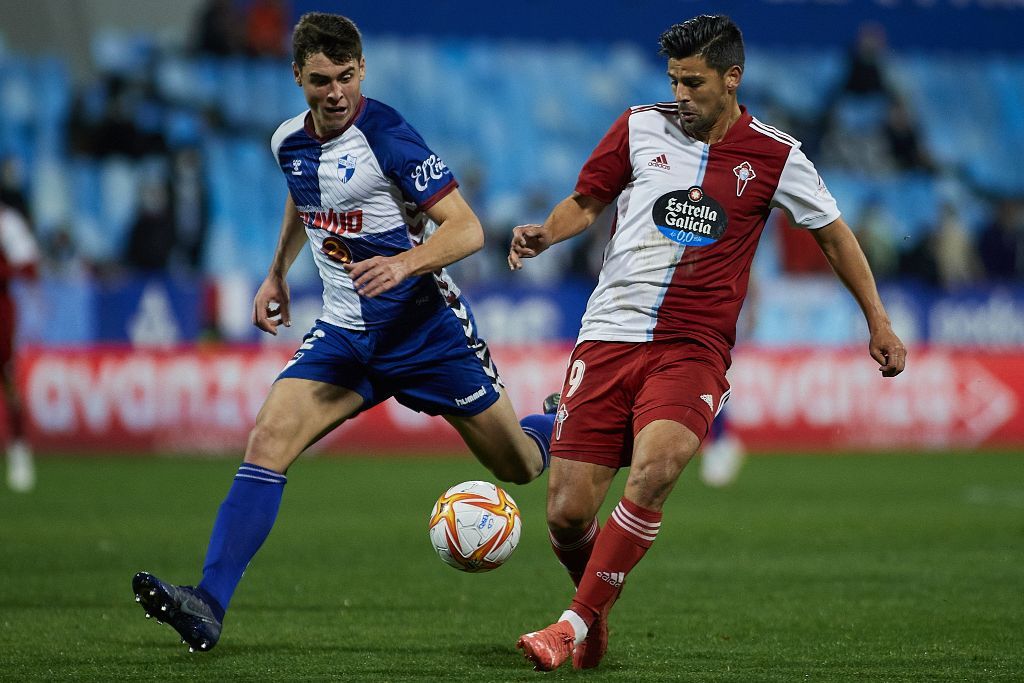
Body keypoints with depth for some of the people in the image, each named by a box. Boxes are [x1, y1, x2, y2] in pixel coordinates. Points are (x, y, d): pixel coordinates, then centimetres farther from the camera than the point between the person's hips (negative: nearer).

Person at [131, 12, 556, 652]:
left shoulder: (387, 136, -19)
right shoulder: (291, 142, 1)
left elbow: (467, 228, -22)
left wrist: (403, 264, -38)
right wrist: (278, 273, 25)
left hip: (425, 327, -5)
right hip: (344, 331, 5)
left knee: (520, 466, 6)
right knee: (268, 443, -17)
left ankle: (563, 425, 44)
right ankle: (208, 605, -23)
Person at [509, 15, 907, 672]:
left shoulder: (774, 156, 3)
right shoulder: (641, 127, 6)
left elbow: (833, 231, 17)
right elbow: (587, 201, 17)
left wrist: (878, 322, 17)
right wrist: (545, 233, -4)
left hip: (693, 350, -2)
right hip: (608, 337, 2)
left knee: (655, 468, -31)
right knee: (567, 513, -7)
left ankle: (575, 625, -24)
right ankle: (597, 620, 23)